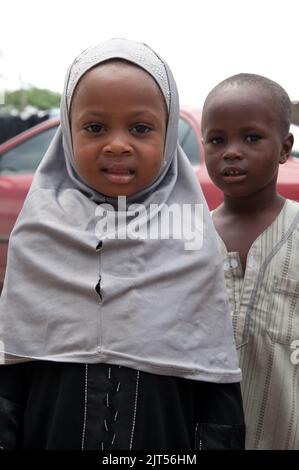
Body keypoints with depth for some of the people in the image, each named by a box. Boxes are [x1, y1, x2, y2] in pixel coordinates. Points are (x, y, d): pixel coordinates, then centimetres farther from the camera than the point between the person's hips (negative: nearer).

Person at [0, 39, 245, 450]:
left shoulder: (192, 243, -8)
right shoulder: (39, 233, -6)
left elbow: (217, 384, -5)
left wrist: (217, 440, -10)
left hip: (166, 437, 0)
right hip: (47, 433, 1)